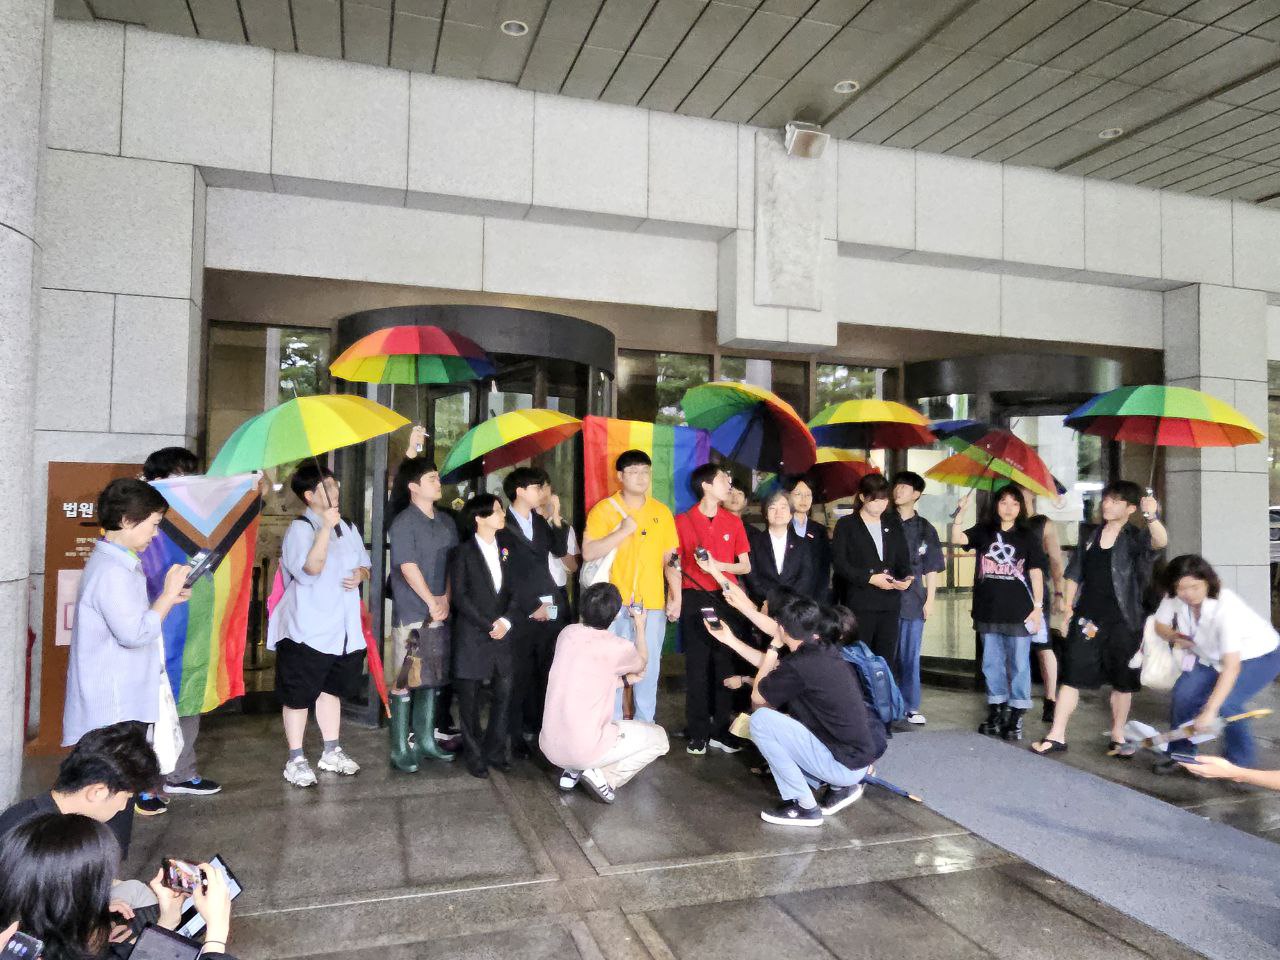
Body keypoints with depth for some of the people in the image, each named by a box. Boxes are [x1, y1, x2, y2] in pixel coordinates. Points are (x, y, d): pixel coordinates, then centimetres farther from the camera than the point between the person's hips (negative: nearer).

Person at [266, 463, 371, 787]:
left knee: (331, 689, 19)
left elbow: (365, 564, 19)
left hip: (341, 629, 7)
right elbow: (311, 568, -26)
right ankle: (295, 760, 18)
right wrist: (326, 527, -29)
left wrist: (360, 574, -4)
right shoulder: (300, 529, -12)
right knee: (298, 695, 4)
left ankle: (332, 752, 31)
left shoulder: (348, 528, 10)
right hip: (305, 630, -7)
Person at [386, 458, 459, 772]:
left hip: (440, 613, 7)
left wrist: (446, 599, -1)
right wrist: (432, 603, -12)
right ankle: (400, 750, 7)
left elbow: (453, 564, 12)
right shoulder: (403, 523, -9)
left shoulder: (447, 521, 12)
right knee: (405, 682, -1)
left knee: (432, 679, 12)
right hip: (411, 614, -7)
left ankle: (425, 740, 24)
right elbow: (409, 568, -14)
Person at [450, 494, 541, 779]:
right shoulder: (464, 552, -3)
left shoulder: (505, 550, 11)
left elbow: (516, 589, 6)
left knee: (504, 692, 4)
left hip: (502, 632, 4)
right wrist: (487, 625, -13)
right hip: (472, 634, -4)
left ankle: (496, 749, 18)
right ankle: (474, 754, 16)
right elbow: (460, 596, -9)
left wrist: (506, 621, -9)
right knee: (470, 696, 4)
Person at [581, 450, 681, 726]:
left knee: (649, 668, 8)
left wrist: (676, 598, 6)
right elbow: (588, 553, -10)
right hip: (615, 603, -3)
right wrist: (623, 531, -17)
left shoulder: (662, 512, 9)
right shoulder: (604, 509, -1)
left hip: (653, 603, 3)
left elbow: (670, 558, 11)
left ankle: (645, 725, 22)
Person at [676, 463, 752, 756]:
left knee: (724, 664, 2)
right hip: (694, 599, -2)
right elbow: (674, 563, 4)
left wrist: (717, 565, -10)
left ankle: (720, 730, 11)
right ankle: (698, 733, 8)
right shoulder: (683, 520, 1)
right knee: (697, 666, 1)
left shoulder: (733, 522, 8)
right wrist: (676, 599, -7)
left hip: (726, 599, 2)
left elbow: (745, 566, 7)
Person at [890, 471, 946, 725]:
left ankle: (911, 707, 16)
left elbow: (931, 569, 8)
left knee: (909, 656, 8)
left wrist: (930, 600, 3)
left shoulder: (925, 529, 8)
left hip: (913, 599, 1)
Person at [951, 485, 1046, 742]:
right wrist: (960, 512, -22)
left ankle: (1016, 716, 10)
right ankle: (996, 711, 23)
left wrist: (1038, 606, -3)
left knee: (1019, 665, 2)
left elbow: (1036, 573, 1)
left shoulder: (1028, 536, 2)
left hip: (1019, 613, -2)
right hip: (988, 612, 2)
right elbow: (957, 539, -11)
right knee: (992, 664, 11)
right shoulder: (983, 532, 5)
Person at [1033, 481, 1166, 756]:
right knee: (1071, 676, 0)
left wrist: (1152, 517, -46)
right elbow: (1075, 577, 13)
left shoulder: (1135, 538, -3)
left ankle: (1117, 737, 25)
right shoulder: (1090, 538, 9)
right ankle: (1056, 736, 3)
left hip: (1122, 621, -2)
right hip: (1086, 619, 3)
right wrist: (1068, 612, 9)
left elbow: (1160, 542, -27)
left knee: (1123, 682, 9)